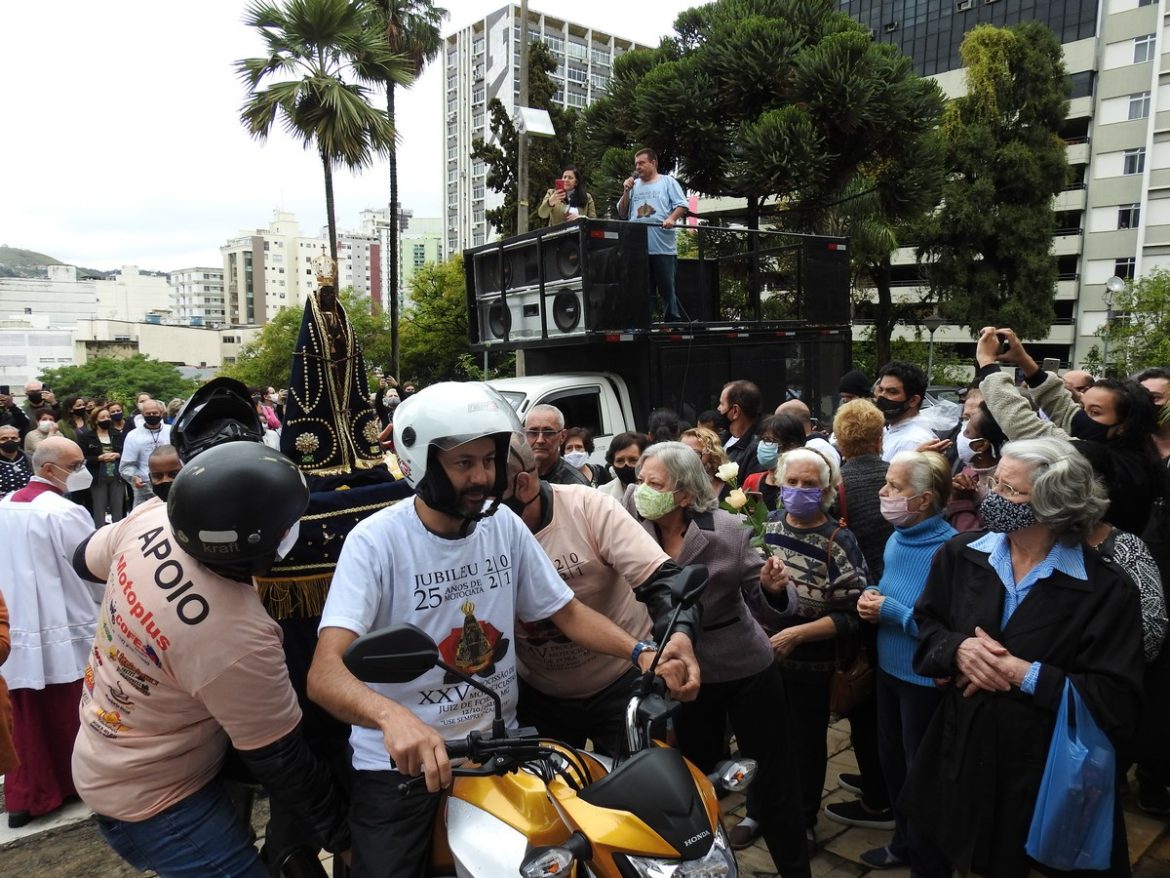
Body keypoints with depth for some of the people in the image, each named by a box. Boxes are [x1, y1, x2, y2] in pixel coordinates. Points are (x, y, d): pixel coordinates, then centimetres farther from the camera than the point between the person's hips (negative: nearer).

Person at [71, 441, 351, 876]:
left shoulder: (149, 518, -20)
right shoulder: (236, 641, -38)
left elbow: (87, 559, 5)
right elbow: (280, 761, -24)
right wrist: (341, 834, -10)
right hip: (149, 800, -7)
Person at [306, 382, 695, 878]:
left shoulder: (504, 525, -4)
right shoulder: (376, 541, -20)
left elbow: (568, 613, 2)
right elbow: (324, 674, -30)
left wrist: (641, 652, -15)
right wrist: (392, 716, -51)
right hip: (399, 760, -4)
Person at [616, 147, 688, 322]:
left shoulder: (667, 181, 10)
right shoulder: (633, 185, 20)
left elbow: (681, 205, 2)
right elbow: (622, 214, 18)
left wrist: (672, 218, -16)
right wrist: (626, 192, 6)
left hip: (663, 246, -4)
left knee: (667, 288, -4)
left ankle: (673, 321, 0)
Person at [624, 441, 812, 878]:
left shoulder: (727, 530, -18)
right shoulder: (634, 532, -12)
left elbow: (764, 607, -14)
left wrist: (774, 589, -34)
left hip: (746, 672, -2)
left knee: (772, 779, 7)